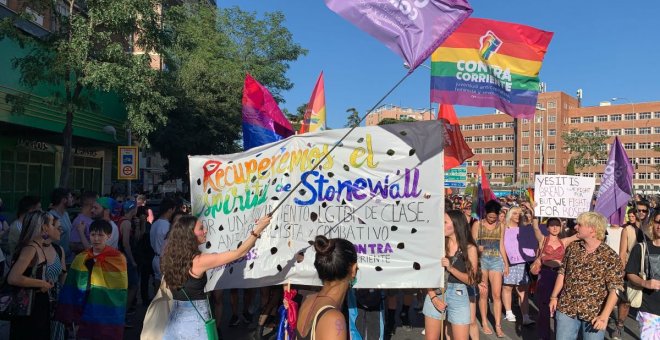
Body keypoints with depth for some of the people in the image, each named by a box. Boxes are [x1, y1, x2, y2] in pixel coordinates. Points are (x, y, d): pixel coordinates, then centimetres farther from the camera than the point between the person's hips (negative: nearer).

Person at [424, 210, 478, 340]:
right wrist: (433, 296, -12)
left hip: (458, 296, -1)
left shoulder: (470, 248, -3)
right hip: (435, 294, 2)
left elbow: (471, 280, -4)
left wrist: (451, 268, -16)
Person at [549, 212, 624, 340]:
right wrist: (554, 297, 8)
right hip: (566, 309, 4)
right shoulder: (572, 248, 3)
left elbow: (615, 289, -13)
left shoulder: (610, 257, -11)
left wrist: (604, 316, -20)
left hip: (594, 313, -3)